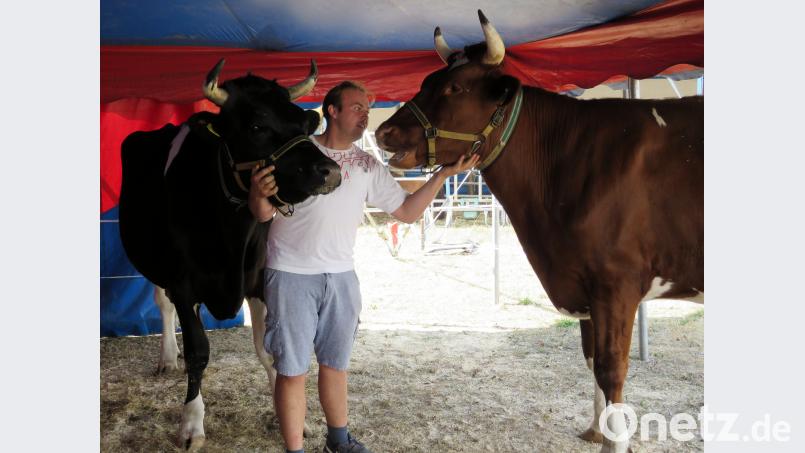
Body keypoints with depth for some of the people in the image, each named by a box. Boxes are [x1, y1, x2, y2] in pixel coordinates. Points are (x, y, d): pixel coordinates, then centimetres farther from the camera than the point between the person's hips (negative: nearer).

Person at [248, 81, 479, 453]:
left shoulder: (368, 167, 6)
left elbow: (407, 212, 5)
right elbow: (263, 214, -5)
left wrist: (442, 174, -5)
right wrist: (258, 194, -29)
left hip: (341, 276, 4)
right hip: (291, 275, -4)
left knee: (335, 364, 17)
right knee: (292, 370, 2)